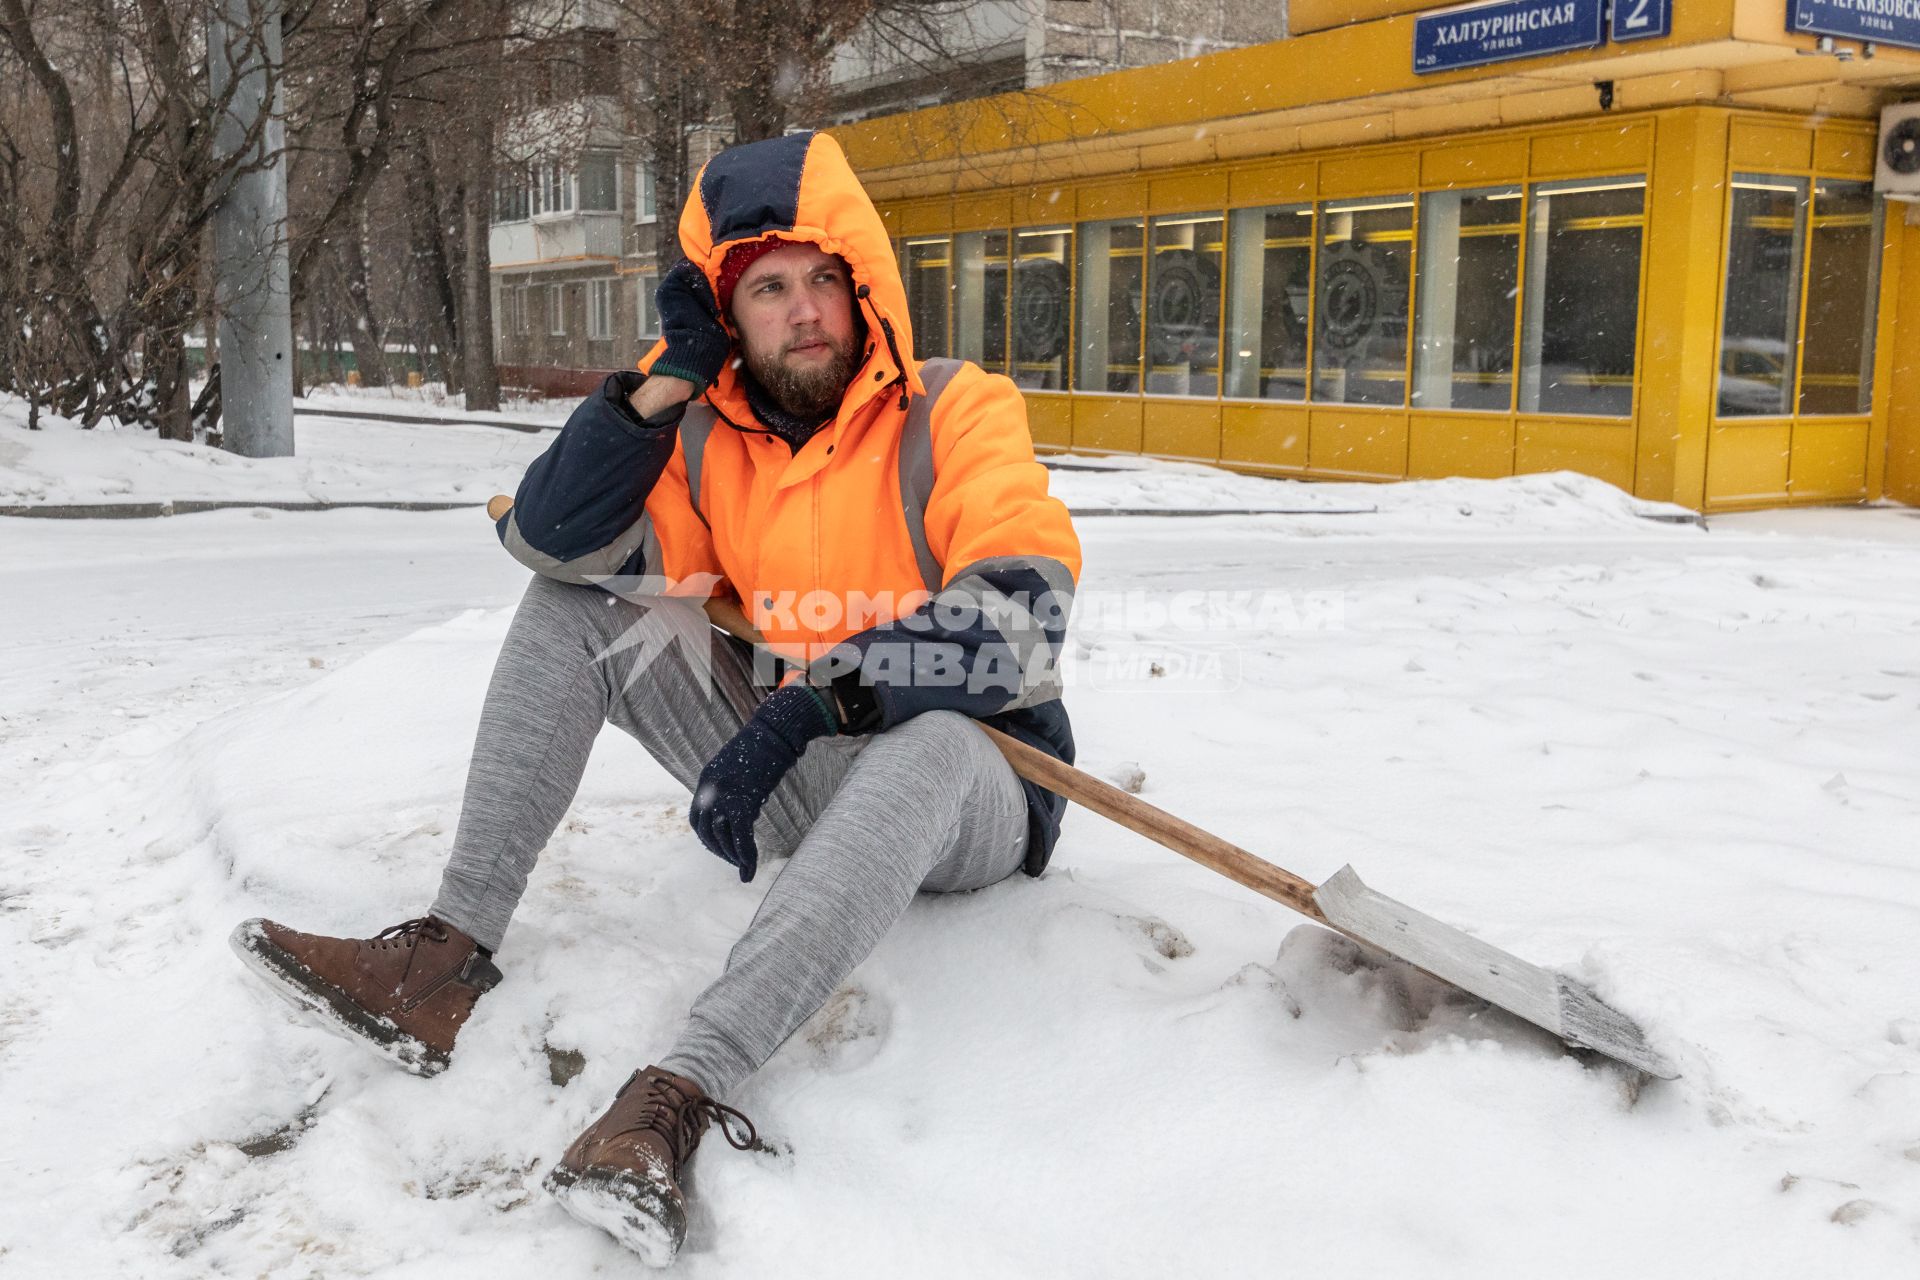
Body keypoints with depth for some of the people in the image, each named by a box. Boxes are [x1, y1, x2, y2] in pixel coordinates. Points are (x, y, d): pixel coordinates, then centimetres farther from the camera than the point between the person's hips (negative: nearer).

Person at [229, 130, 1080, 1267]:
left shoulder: (956, 413, -12)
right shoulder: (711, 441, 3)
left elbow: (1023, 617, -26)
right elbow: (552, 537, -7)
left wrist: (816, 703, -33)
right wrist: (672, 374, -14)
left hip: (969, 799, -5)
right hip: (795, 775, 5)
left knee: (929, 743, -41)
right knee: (577, 597, -4)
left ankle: (687, 1093, -48)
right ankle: (452, 955, -15)